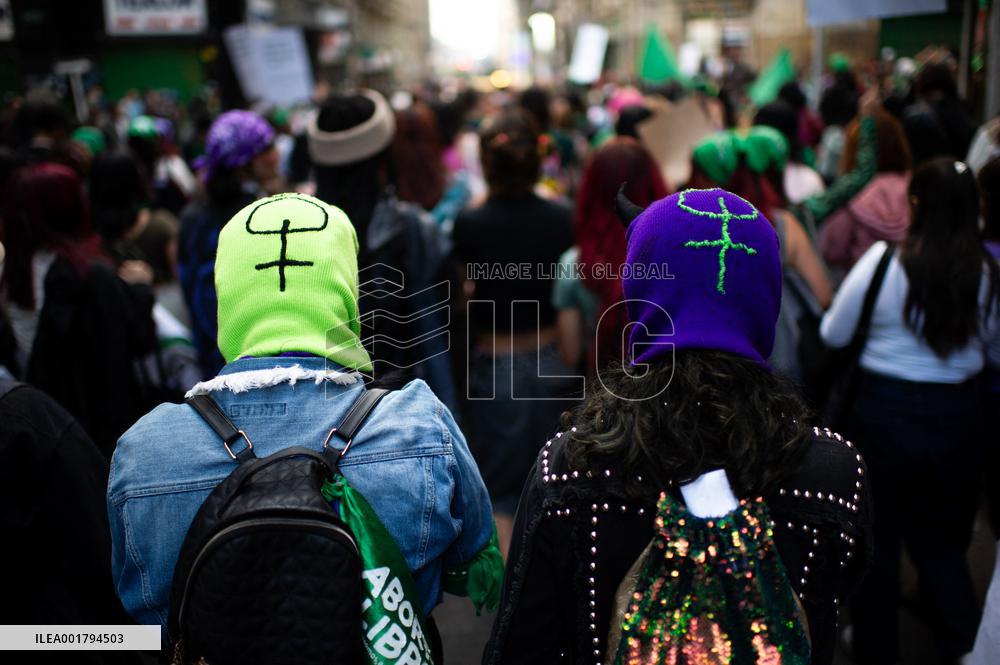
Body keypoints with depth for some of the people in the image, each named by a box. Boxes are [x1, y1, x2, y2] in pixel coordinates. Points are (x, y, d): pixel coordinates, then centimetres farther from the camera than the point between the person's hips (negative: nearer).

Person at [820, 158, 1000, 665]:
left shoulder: (884, 260, -17)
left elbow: (833, 334, -6)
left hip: (885, 411, -2)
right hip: (958, 414, 3)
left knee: (877, 539, 16)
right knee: (940, 540, 21)